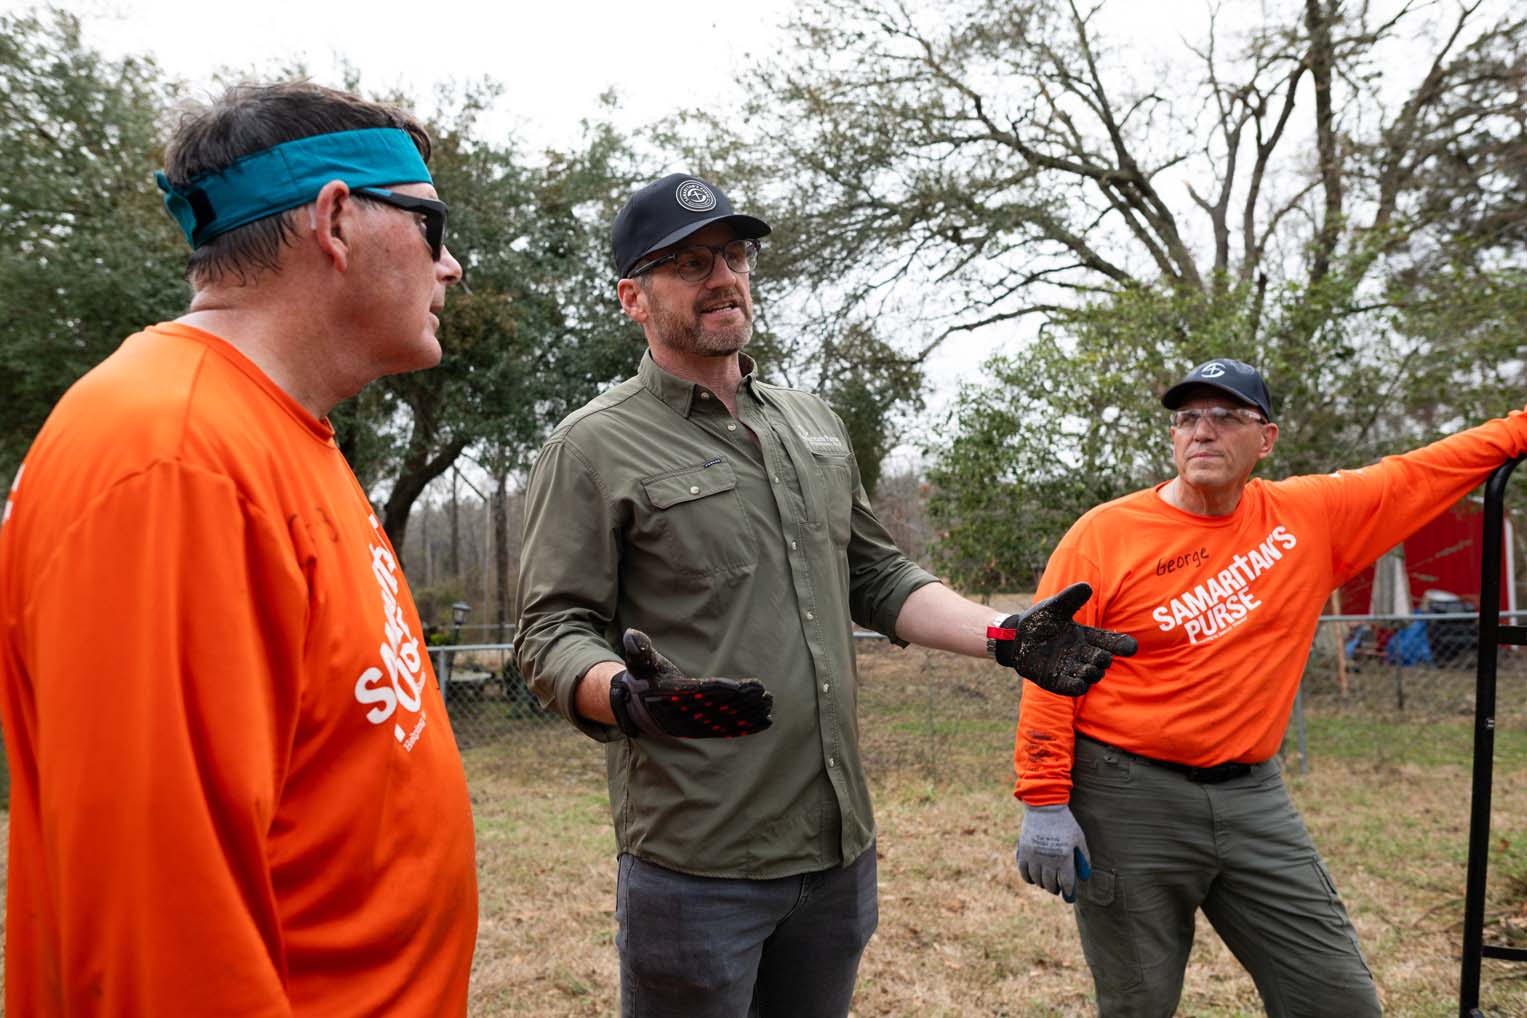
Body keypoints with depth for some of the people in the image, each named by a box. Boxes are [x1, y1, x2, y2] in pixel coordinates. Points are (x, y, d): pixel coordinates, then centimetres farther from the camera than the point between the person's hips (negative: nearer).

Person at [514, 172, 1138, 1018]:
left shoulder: (813, 423, 13)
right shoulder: (595, 447, -6)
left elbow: (877, 577, 18)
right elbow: (552, 635, -9)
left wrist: (1005, 637, 6)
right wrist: (630, 697, -30)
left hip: (838, 848, 6)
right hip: (697, 860, -5)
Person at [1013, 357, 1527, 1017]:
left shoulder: (1313, 516, 4)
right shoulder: (1105, 535, -8)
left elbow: (1422, 472, 16)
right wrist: (1044, 802, -13)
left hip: (1254, 798, 4)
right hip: (1129, 801, -4)